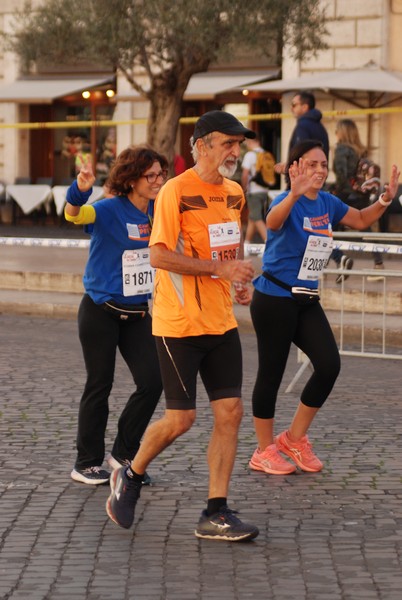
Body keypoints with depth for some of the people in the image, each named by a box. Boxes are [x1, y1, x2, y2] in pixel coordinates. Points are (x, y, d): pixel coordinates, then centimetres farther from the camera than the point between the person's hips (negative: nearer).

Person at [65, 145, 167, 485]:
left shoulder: (156, 212, 2)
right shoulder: (111, 209, -15)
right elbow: (75, 215, -35)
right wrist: (80, 190, -56)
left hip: (138, 313, 6)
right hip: (101, 312, -6)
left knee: (153, 381, -2)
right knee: (100, 385, 3)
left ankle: (123, 455, 15)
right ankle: (86, 464, 17)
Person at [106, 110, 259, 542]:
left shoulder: (234, 193, 11)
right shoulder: (176, 191, -13)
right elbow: (159, 255, -19)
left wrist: (239, 279, 8)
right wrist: (219, 268, -23)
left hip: (221, 322, 7)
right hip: (179, 323, -7)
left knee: (230, 411, -1)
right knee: (181, 418, -4)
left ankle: (216, 514, 5)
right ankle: (130, 477, 23)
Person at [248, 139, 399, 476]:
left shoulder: (327, 203, 5)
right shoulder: (288, 201, -16)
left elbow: (361, 220, 19)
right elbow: (273, 222, -39)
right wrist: (295, 194, -59)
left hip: (306, 300, 7)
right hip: (274, 299, -7)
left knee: (329, 365, -3)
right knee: (272, 372, 1)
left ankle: (295, 439, 14)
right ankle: (265, 451, 15)